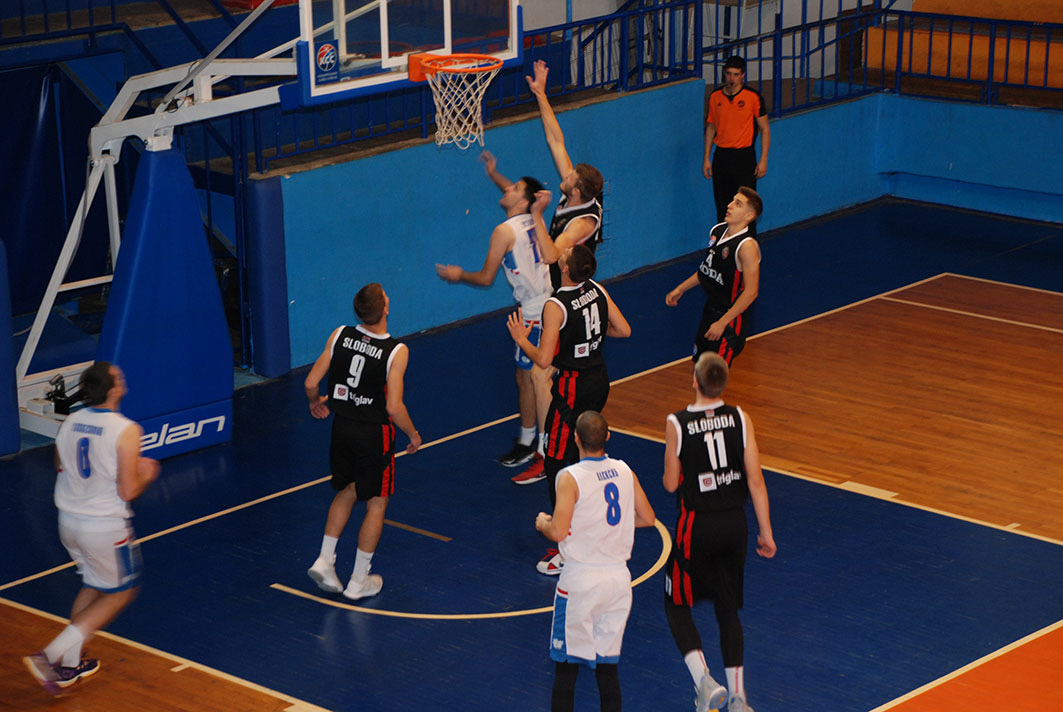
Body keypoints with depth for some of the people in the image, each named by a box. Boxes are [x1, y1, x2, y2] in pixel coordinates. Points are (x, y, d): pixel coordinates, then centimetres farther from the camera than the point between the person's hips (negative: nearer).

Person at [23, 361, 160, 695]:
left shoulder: (69, 423, 0)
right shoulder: (126, 431, -20)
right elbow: (127, 492, -21)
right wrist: (145, 475, 1)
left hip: (69, 521, 7)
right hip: (105, 527, -7)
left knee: (92, 585, 28)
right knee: (120, 594, 13)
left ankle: (70, 665, 30)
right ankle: (51, 655, 2)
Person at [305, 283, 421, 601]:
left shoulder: (340, 335, -8)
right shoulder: (396, 351, -20)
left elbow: (311, 382, -4)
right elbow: (394, 407, -21)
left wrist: (315, 402, 18)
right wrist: (413, 434, -3)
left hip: (342, 427, 5)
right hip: (374, 433, -4)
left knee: (346, 492, 26)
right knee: (376, 503, 12)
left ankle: (325, 560, 19)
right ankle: (358, 581, 17)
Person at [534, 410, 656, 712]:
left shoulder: (570, 478, -15)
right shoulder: (624, 471, 2)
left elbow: (558, 532, -21)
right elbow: (647, 518, 10)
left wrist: (542, 522, 1)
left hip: (582, 582, -5)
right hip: (618, 579, 5)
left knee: (567, 665, 5)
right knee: (607, 664, 13)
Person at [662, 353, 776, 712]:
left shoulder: (677, 424, -13)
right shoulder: (740, 419, -6)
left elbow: (671, 484, -6)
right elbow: (755, 480, -5)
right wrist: (765, 532, 2)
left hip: (697, 528, -3)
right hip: (734, 525, 3)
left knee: (677, 607, 13)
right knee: (728, 609, 18)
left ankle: (705, 682, -6)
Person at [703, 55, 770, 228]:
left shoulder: (753, 97, -6)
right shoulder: (715, 97, 5)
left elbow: (764, 129, -1)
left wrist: (763, 160, -7)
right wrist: (707, 159, 10)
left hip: (744, 156, -4)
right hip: (721, 156, 4)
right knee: (722, 206, 6)